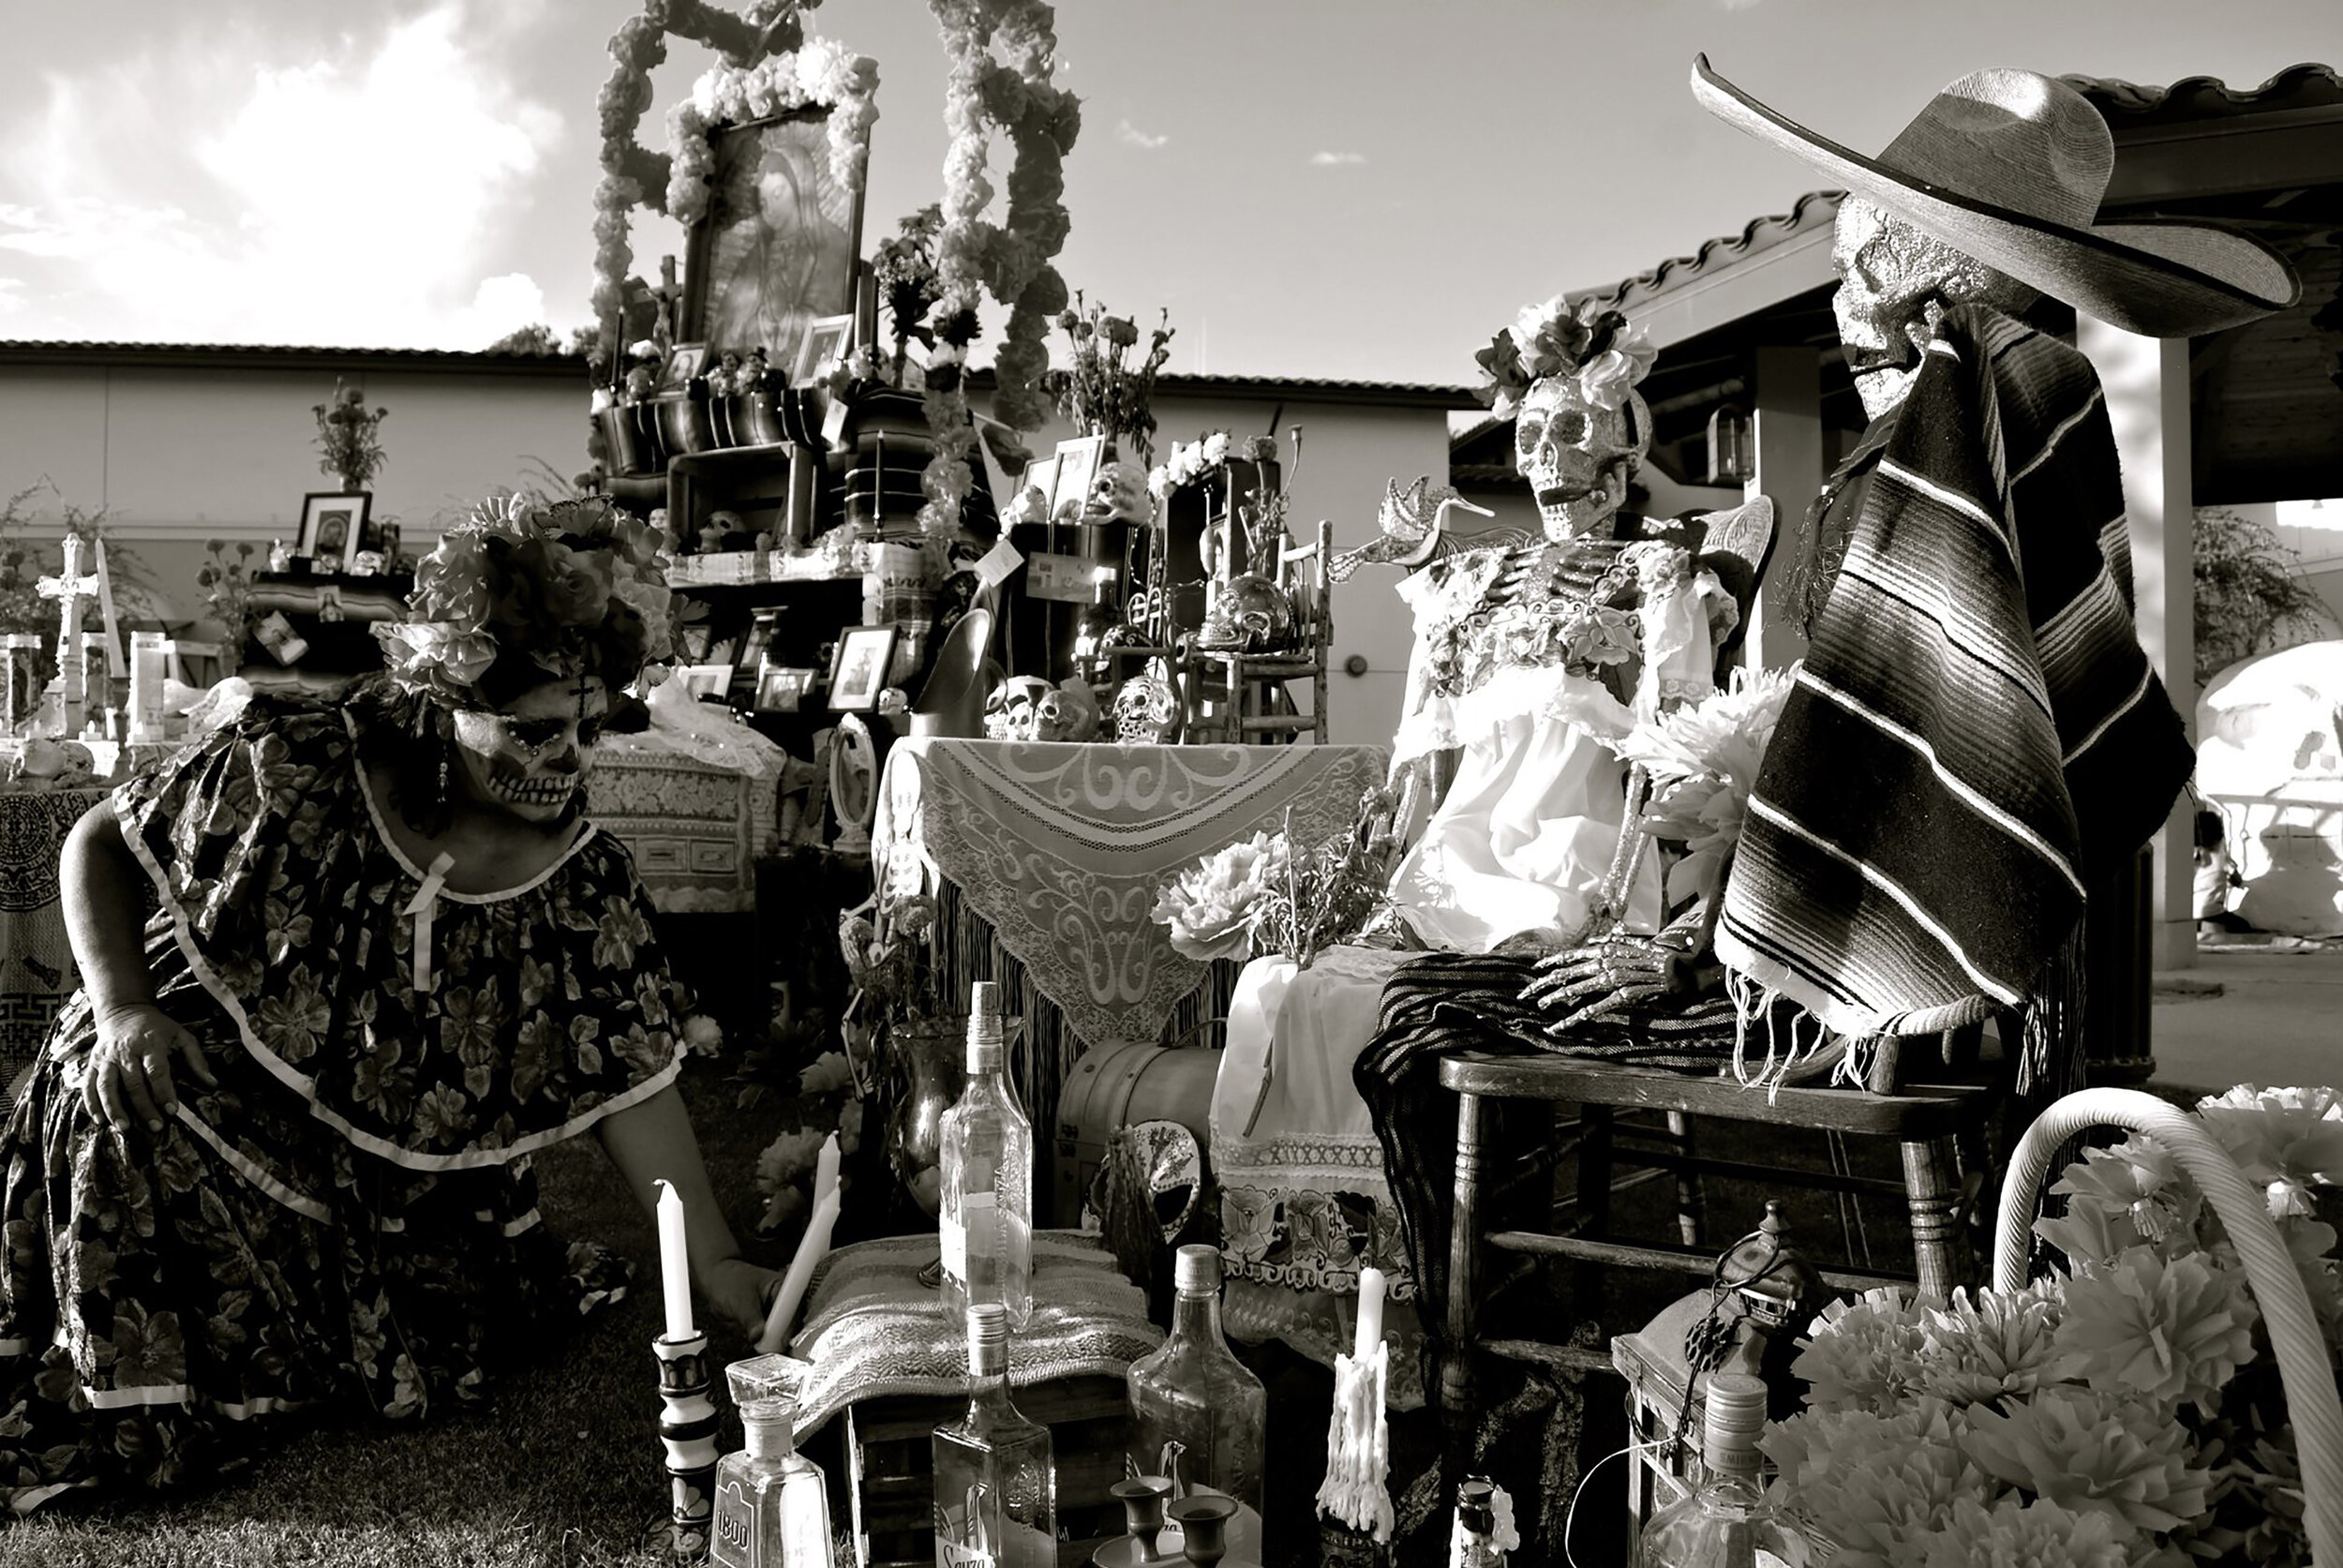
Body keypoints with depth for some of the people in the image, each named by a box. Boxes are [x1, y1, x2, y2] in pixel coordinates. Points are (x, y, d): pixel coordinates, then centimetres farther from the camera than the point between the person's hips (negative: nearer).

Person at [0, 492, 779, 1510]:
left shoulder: (586, 887, -11)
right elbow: (100, 845, -4)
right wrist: (123, 1007, -18)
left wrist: (714, 1263, -14)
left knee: (449, 1367, -8)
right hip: (184, 1108, -2)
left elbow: (633, 1084, -9)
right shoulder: (290, 769, -19)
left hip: (392, 1191, 2)